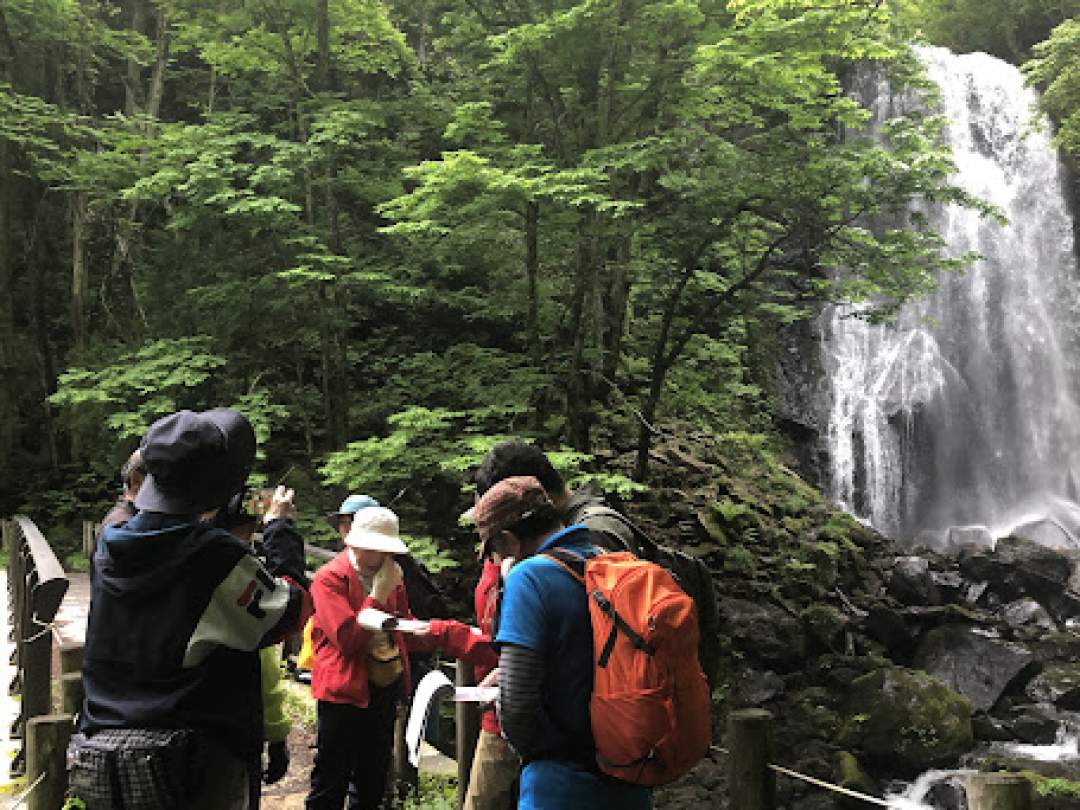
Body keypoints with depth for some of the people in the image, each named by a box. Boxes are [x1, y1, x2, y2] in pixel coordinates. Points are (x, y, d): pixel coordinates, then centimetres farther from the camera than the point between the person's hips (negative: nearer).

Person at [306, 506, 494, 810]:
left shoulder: (390, 578, 12)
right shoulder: (330, 579, -11)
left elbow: (405, 633, 19)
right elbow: (346, 638, -21)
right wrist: (378, 594, -18)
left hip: (385, 690, 7)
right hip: (345, 691, -7)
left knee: (373, 784, 18)